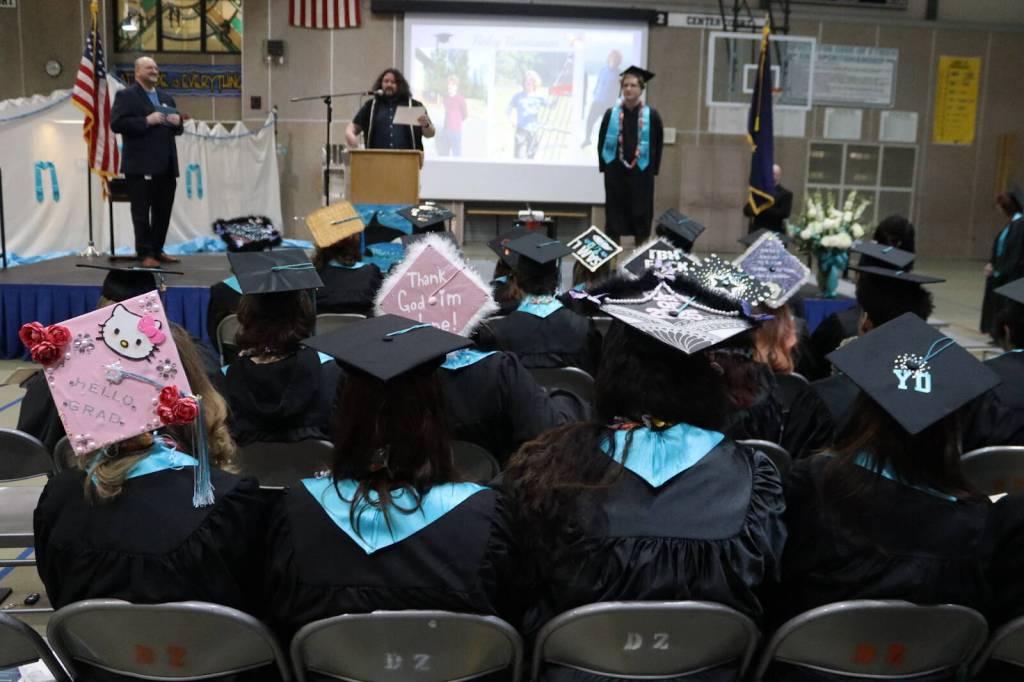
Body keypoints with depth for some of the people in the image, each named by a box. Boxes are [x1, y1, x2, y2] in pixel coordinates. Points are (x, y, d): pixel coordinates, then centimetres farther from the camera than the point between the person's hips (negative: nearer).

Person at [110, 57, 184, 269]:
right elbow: (116, 123, -12)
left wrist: (177, 122, 1)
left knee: (163, 210, 8)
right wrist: (146, 121, -18)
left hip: (166, 166, 7)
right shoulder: (126, 96, 0)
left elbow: (177, 129, 24)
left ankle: (157, 250, 17)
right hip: (141, 166, -6)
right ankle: (145, 253, 2)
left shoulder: (166, 97, 21)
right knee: (142, 211, -2)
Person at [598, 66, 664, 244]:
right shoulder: (611, 114, 1)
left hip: (641, 172, -1)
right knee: (614, 214, 5)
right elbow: (601, 142, 6)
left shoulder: (651, 116, -2)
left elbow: (658, 144, 2)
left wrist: (653, 169, -2)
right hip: (615, 172, 1)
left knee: (641, 214, 4)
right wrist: (604, 167, 0)